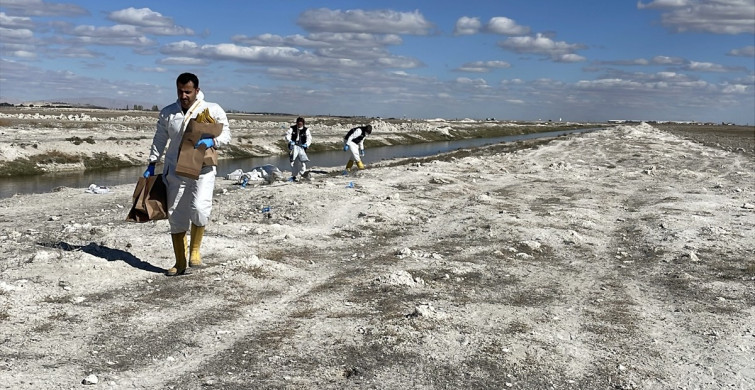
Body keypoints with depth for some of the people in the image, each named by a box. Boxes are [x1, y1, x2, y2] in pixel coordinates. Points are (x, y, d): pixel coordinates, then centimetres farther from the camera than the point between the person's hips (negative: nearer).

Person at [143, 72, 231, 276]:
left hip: (203, 170, -3)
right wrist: (152, 164, 10)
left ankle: (195, 250, -1)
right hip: (175, 172, 4)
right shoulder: (167, 113, 6)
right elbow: (159, 140, 15)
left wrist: (211, 141, -21)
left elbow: (226, 135, -1)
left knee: (199, 208, -25)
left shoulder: (213, 110, -3)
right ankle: (180, 263, 20)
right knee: (176, 217, 7)